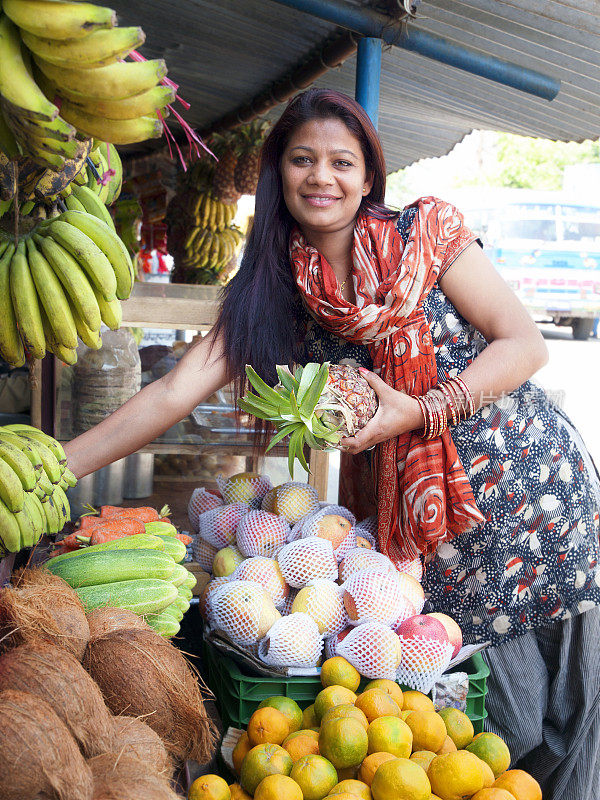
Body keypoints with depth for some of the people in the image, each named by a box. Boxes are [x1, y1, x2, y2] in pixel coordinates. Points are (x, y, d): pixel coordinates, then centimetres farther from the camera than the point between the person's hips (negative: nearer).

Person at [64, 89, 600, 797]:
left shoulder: (426, 231, -6)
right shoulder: (271, 291, 0)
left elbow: (525, 345, -7)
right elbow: (174, 393, -6)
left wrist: (419, 410, -20)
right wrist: (49, 468, -13)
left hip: (537, 480, -1)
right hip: (430, 519, 2)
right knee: (502, 719, 4)